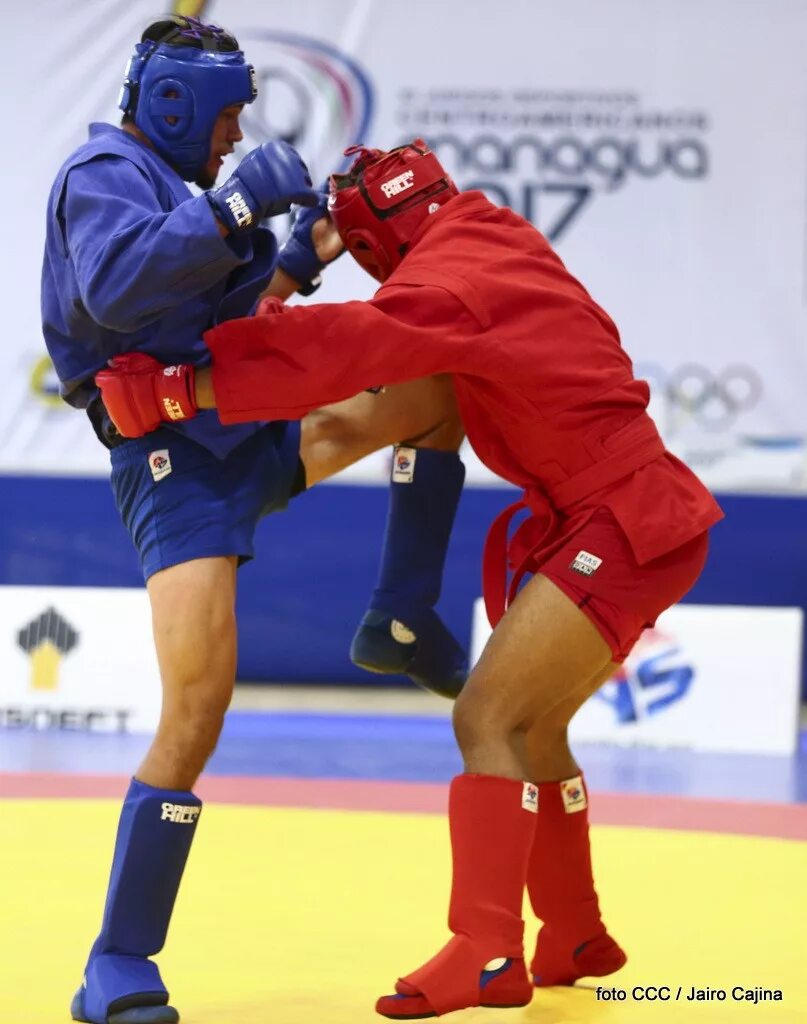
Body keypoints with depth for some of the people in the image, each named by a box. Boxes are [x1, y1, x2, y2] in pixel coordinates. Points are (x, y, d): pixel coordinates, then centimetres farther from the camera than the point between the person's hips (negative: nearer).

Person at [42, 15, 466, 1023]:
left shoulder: (163, 187, 20)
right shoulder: (102, 174, -9)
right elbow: (117, 286, -30)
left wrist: (304, 254, 11)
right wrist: (238, 205, -24)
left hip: (250, 439, 9)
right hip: (176, 462, -9)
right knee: (199, 709, -19)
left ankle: (402, 620, 16)